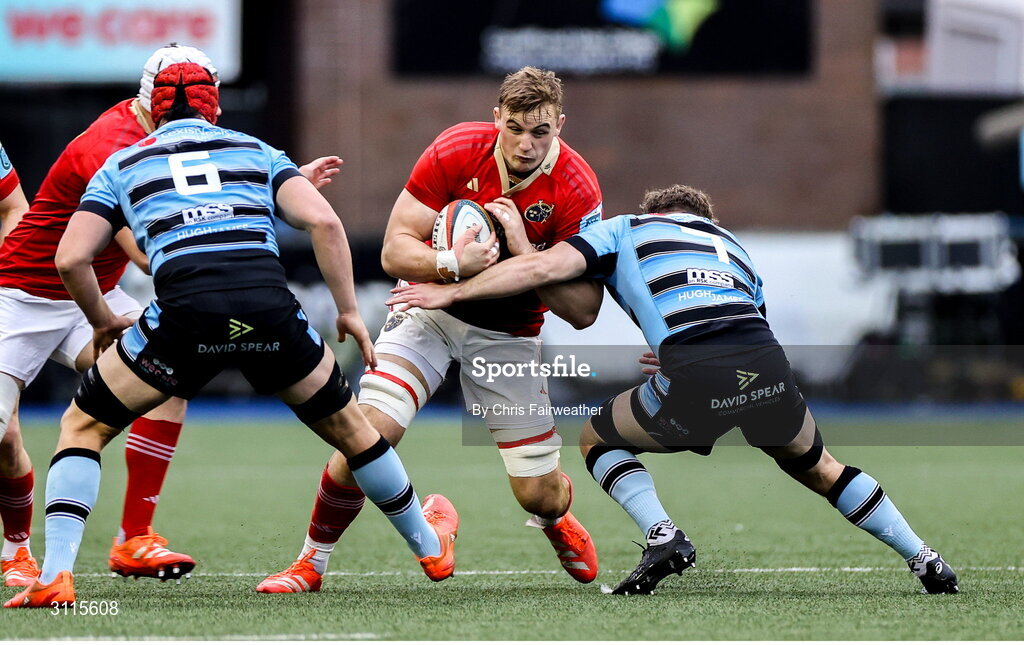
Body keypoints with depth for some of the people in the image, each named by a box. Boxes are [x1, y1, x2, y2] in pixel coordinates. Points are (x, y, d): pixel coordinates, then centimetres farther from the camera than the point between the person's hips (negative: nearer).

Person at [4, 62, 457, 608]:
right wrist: (348, 312, 15)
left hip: (185, 310, -2)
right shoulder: (257, 152, 25)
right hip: (269, 306, 2)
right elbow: (324, 221, 9)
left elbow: (70, 258, 12)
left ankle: (54, 574, 0)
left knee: (84, 426, 17)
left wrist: (102, 322, 28)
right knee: (347, 426, 27)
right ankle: (429, 544, 43)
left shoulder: (122, 165, 23)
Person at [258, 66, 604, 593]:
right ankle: (311, 562, -3)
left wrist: (522, 249, -32)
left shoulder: (576, 189, -20)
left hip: (508, 333, 1)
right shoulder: (454, 151, -19)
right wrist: (449, 263, -37)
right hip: (432, 308, 0)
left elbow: (583, 312, -21)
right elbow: (394, 250, -17)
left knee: (539, 492, -2)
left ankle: (558, 522, 39)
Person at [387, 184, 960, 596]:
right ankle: (926, 560, 27)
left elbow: (545, 268, 11)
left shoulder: (624, 230, 25)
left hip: (694, 384, -4)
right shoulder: (735, 247, 36)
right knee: (818, 467, 32)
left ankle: (663, 536, 1)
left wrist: (450, 291, 17)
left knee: (599, 438, 24)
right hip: (768, 365, 4)